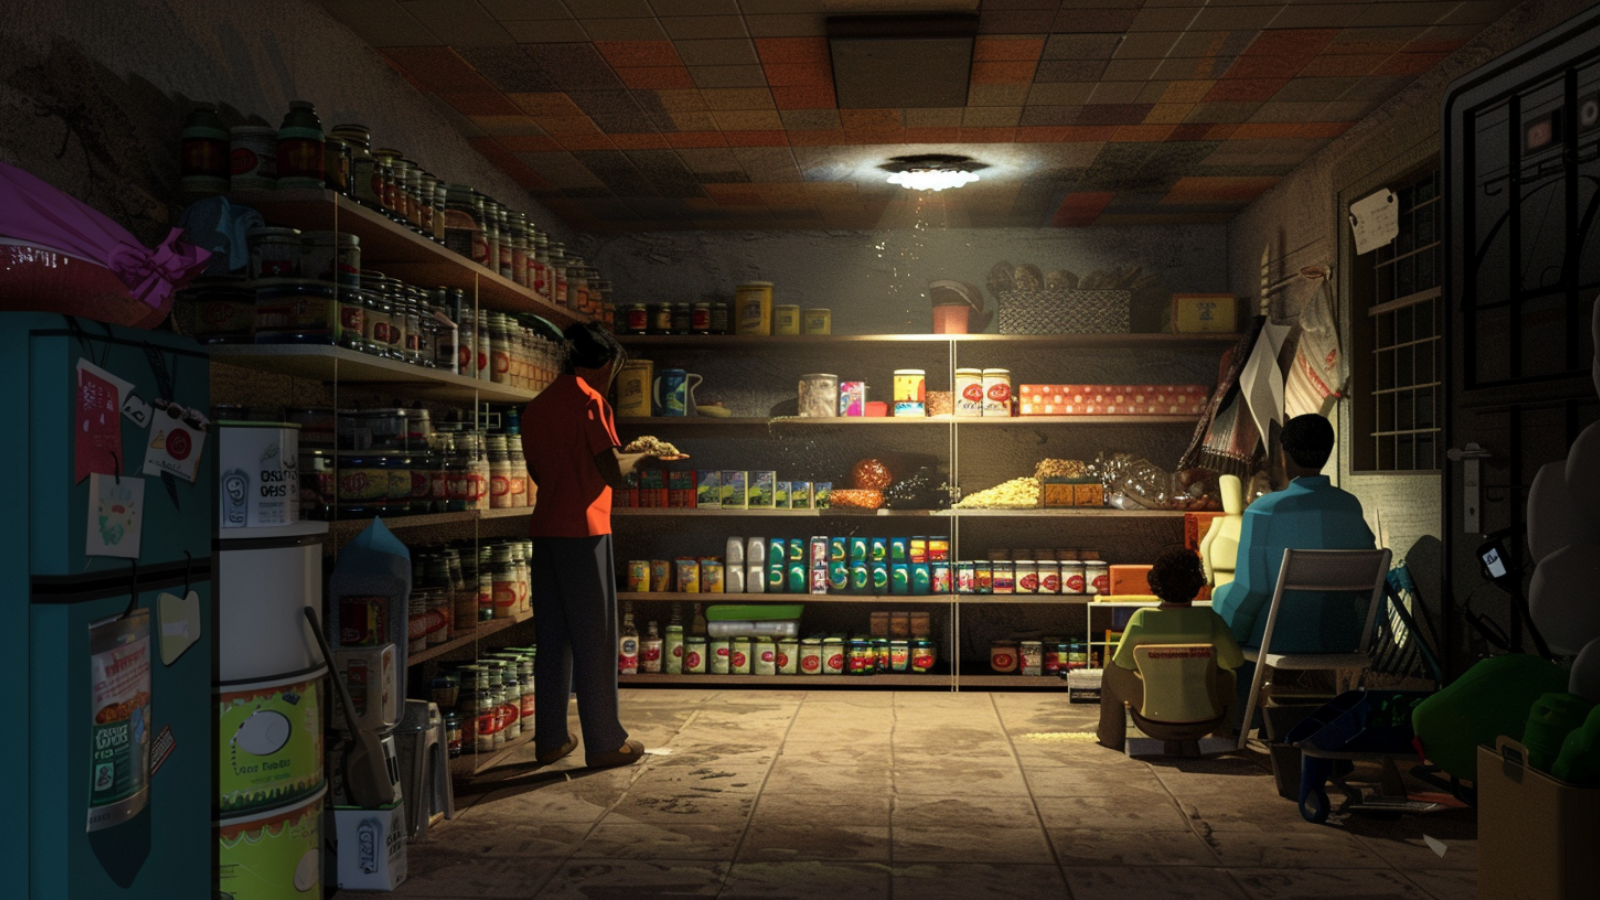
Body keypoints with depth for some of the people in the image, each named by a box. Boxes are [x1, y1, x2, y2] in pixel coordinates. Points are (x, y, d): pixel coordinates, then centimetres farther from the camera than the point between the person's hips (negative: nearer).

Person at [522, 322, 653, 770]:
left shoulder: (537, 405, 14)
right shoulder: (589, 400, -10)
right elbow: (612, 471, -14)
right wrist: (638, 456, 7)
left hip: (545, 530, 7)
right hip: (583, 531, -7)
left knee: (552, 636, 11)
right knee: (594, 639, 0)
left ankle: (550, 739, 16)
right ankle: (604, 742, 6)